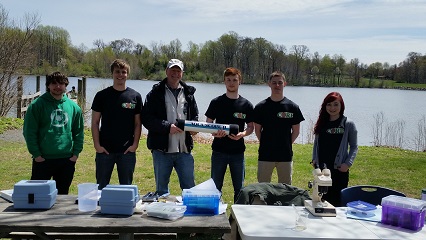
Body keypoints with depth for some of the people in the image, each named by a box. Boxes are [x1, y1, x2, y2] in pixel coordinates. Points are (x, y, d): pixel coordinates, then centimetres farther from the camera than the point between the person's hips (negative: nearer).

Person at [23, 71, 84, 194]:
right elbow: (29, 132, -5)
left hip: (67, 160, 3)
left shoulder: (73, 107, 6)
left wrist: (76, 153, 2)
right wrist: (36, 154, -9)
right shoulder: (37, 105, -4)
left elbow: (79, 132, 10)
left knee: (62, 194, 13)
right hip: (43, 160, -3)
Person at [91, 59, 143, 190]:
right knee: (101, 186, 8)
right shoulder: (102, 95, 3)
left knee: (126, 187, 10)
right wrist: (97, 145, -6)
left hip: (127, 150, 0)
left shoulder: (135, 96, 4)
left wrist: (135, 144, -5)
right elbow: (95, 122, 3)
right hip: (104, 149, 0)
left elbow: (138, 124, 5)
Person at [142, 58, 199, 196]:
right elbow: (146, 119, -7)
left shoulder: (188, 93, 11)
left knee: (190, 188, 9)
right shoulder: (156, 93, 0)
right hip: (162, 150, -2)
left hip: (184, 150, 3)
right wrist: (167, 127, -17)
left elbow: (195, 116, 19)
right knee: (161, 189, 10)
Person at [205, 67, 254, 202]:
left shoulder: (246, 105, 3)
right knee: (215, 187, 7)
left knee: (239, 188, 9)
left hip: (238, 152, 1)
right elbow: (208, 124, 5)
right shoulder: (216, 102, 1)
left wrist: (242, 134, -14)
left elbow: (251, 127, 8)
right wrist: (214, 132, -17)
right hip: (219, 151, 0)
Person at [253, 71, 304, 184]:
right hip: (265, 155, 0)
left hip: (286, 155, 0)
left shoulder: (292, 107, 0)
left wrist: (286, 145, 4)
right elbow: (257, 129, 7)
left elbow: (296, 130, 7)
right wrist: (265, 144, 4)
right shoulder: (261, 106, 0)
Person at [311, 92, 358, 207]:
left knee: (337, 201, -1)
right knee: (322, 199, 10)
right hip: (321, 168, 4)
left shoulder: (348, 124, -3)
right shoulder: (322, 123, 9)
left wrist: (348, 163, -12)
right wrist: (314, 159, 5)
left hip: (339, 169, -4)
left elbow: (354, 146, -1)